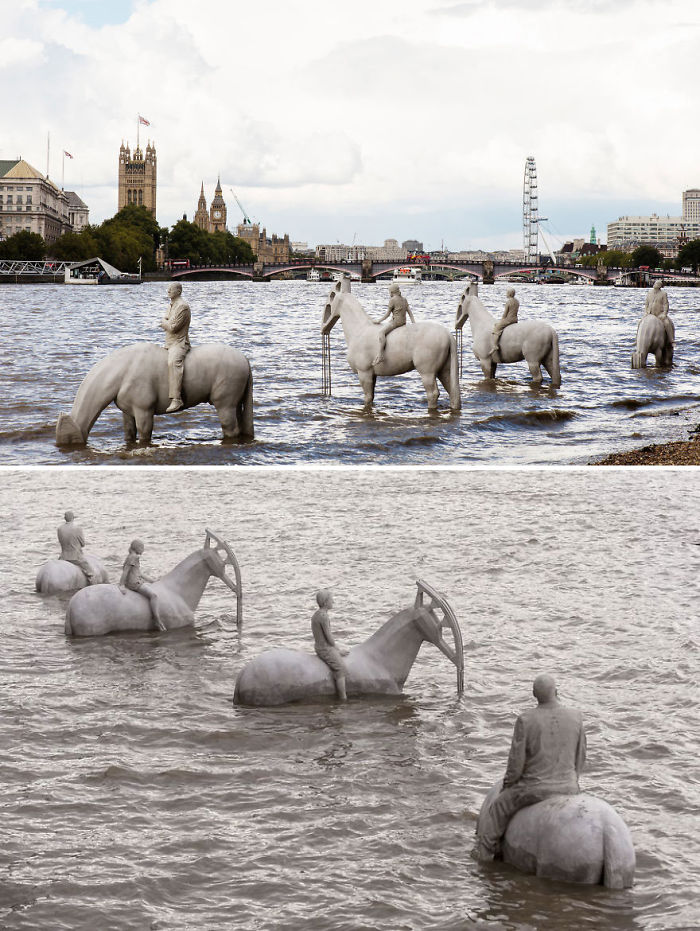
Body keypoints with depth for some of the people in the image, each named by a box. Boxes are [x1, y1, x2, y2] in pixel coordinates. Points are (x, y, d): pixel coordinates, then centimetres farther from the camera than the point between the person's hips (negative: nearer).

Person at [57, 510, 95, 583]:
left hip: (64, 557, 4)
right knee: (91, 576, 10)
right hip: (77, 558, -4)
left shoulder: (59, 529, -5)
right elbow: (83, 544, -5)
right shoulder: (78, 529, -17)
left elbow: (61, 542, 8)